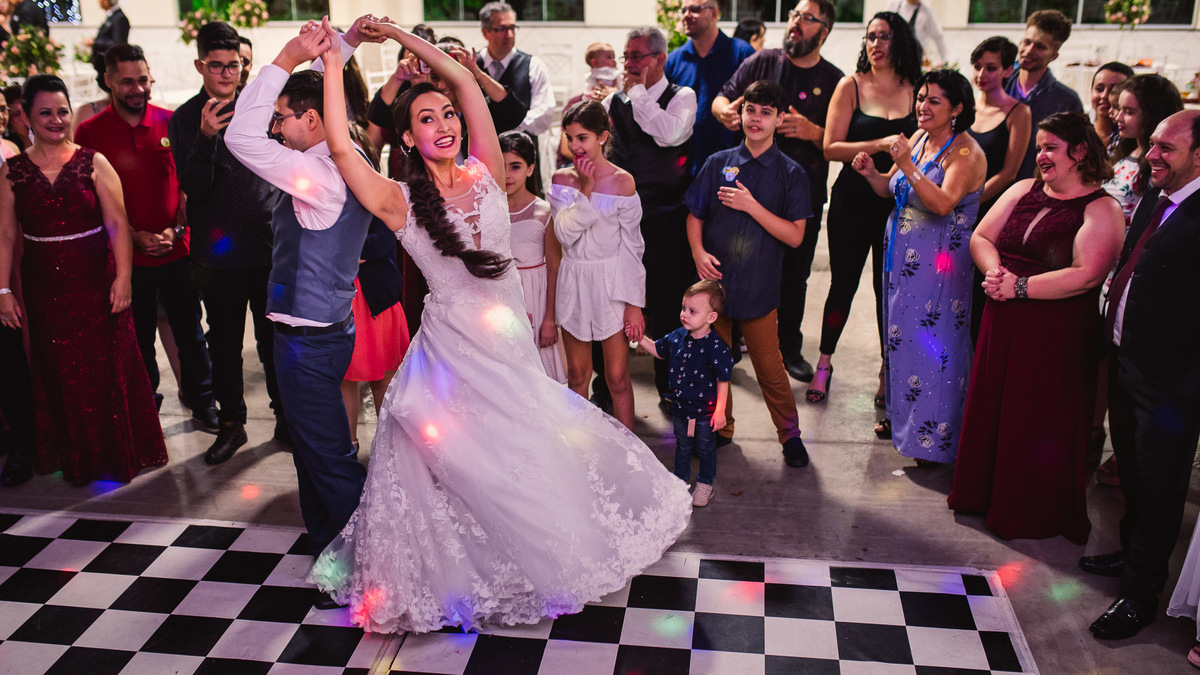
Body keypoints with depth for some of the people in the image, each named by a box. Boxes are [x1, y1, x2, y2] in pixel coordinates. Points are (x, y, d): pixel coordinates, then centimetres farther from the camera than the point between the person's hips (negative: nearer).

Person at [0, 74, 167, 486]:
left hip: (96, 282, -2)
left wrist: (123, 276, -14)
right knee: (61, 371, 9)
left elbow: (117, 224, -6)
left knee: (108, 366, 4)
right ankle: (78, 458, 24)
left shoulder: (93, 164, -1)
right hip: (44, 288, 2)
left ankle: (118, 451, 20)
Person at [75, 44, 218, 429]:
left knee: (190, 332, 8)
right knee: (138, 339, 9)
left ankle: (202, 404, 23)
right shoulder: (90, 132, -2)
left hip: (177, 250, 1)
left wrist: (176, 229, -9)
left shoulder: (171, 123, 1)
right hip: (127, 255, 0)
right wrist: (135, 236, -11)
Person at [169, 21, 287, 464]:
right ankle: (231, 423, 24)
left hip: (269, 246, 1)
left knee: (275, 337, 9)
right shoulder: (185, 119, -2)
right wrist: (206, 137, -26)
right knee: (224, 343, 10)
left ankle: (286, 416, 24)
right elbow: (193, 188, -12)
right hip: (218, 253, -1)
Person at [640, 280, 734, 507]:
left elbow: (723, 381, -18)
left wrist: (720, 411, -17)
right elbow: (658, 350, 13)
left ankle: (705, 484, 37)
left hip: (705, 411, -5)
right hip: (680, 406, 5)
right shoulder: (677, 337, -8)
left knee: (705, 448, 16)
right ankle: (681, 477, 44)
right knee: (682, 444, 24)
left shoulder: (716, 347, -25)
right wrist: (640, 338, 0)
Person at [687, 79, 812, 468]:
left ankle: (790, 434, 24)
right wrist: (698, 251, -9)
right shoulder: (718, 164, 4)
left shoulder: (791, 174, -1)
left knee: (770, 367, 5)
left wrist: (752, 206, -16)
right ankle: (720, 428, 32)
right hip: (715, 281, 2)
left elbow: (795, 235, -7)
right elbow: (695, 215, 10)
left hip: (759, 288, -2)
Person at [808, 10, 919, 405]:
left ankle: (888, 371, 19)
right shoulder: (851, 86, -1)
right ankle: (824, 362, 23)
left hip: (897, 203, 1)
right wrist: (881, 144, -19)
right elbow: (831, 148, -8)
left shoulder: (916, 90, 4)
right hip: (853, 201, -1)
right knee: (843, 283, 5)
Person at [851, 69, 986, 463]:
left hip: (940, 263, -8)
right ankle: (900, 415, 33)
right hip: (902, 255, 8)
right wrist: (872, 173, -5)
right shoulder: (918, 139, 9)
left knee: (934, 343, -3)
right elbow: (891, 190, 15)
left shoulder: (966, 152, -15)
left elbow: (943, 204, -28)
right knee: (900, 334, 16)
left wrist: (908, 167, -34)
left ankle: (936, 437, 10)